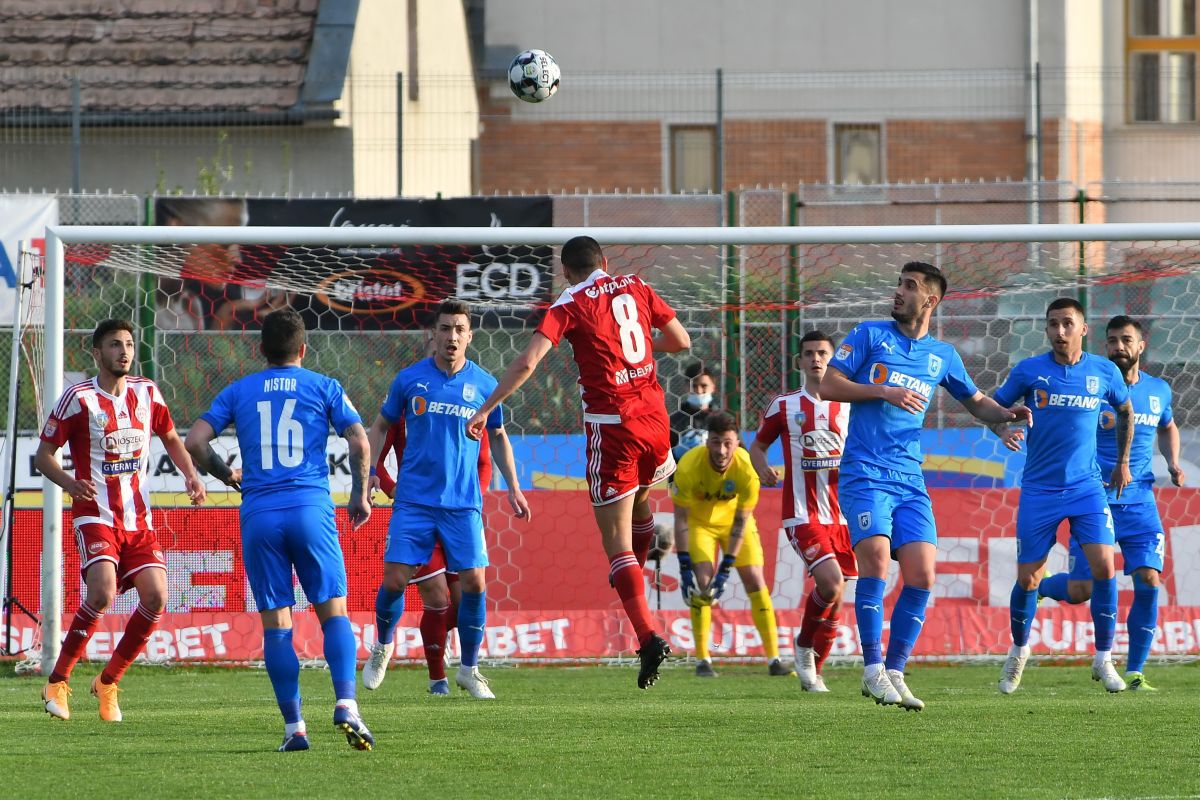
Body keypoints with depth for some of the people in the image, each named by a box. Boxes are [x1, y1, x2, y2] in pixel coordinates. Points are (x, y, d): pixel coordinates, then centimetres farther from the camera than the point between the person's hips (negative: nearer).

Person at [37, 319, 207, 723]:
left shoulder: (147, 393, 8)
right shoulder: (78, 398, -6)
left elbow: (170, 437, 25)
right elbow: (43, 454, -2)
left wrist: (191, 475, 7)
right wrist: (69, 483, -22)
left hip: (139, 518, 5)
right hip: (96, 514, -5)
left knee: (155, 596, -10)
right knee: (102, 592, -25)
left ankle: (108, 682, 8)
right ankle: (58, 682, -10)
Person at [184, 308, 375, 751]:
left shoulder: (238, 392, 12)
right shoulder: (324, 387, 8)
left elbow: (195, 441, 5)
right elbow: (359, 441, -2)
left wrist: (226, 474, 21)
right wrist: (360, 495, 11)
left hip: (258, 514, 1)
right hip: (311, 509, -1)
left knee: (276, 624, 2)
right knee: (333, 611, 2)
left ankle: (293, 727, -1)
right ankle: (345, 705, -18)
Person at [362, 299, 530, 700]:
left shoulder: (484, 385, 3)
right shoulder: (410, 379, 1)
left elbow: (498, 437, 16)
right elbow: (381, 424, 13)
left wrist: (513, 487, 10)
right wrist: (368, 470, 0)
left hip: (463, 503, 1)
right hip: (414, 499, -1)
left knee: (474, 583, -7)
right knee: (394, 581, -7)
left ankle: (469, 669, 10)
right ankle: (383, 645, 23)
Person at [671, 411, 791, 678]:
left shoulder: (746, 468, -29)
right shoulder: (689, 467, -32)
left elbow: (740, 523, -22)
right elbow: (681, 519, -24)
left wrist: (725, 570, -24)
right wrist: (685, 569, -28)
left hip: (732, 516, 1)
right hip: (699, 520, -1)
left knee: (755, 582, -6)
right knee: (702, 581, -18)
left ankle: (773, 659, -1)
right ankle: (702, 660, -10)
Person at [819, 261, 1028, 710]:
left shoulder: (942, 356, 15)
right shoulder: (871, 336, 5)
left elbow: (976, 402, 26)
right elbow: (828, 386, 0)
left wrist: (1005, 415, 4)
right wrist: (883, 391, -12)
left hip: (910, 482, 4)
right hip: (864, 473, -4)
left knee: (921, 575, -8)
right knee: (876, 557, -22)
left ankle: (894, 672, 3)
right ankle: (873, 669, -15)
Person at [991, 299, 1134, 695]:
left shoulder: (1104, 372, 0)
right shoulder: (1029, 371, -4)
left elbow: (1125, 410, 19)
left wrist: (1123, 462, 21)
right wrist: (1004, 429, -16)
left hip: (1087, 487, 0)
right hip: (1039, 490, 0)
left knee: (1104, 565, -15)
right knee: (1027, 578, 2)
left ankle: (1103, 660, -3)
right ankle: (1019, 651, 28)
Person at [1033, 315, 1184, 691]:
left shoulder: (1158, 391, 9)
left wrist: (1172, 462, 12)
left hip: (1140, 501, 3)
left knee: (1149, 581, -12)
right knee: (1080, 591, -7)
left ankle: (1135, 672, -1)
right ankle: (1036, 586, 29)